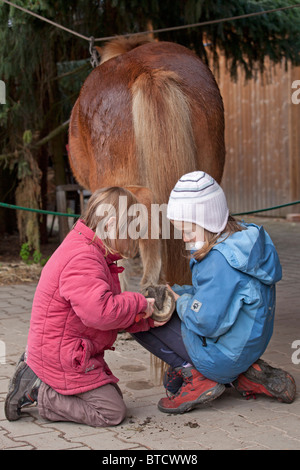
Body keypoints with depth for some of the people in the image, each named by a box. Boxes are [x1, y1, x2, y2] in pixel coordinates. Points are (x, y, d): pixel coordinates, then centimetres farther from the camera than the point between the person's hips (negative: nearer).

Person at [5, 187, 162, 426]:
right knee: (112, 412, -9)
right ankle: (38, 393, -5)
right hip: (62, 356, -11)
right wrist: (139, 303, -20)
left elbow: (111, 309, 12)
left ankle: (37, 373, 13)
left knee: (114, 395, 16)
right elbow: (101, 312, -35)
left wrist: (147, 319, -2)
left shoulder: (93, 254, 11)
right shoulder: (82, 260, -25)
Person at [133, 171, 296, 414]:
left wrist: (181, 301, -7)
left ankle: (196, 377, -5)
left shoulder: (220, 261, -25)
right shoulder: (245, 237, 4)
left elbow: (206, 323, -26)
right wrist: (176, 293, 5)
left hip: (223, 356, -9)